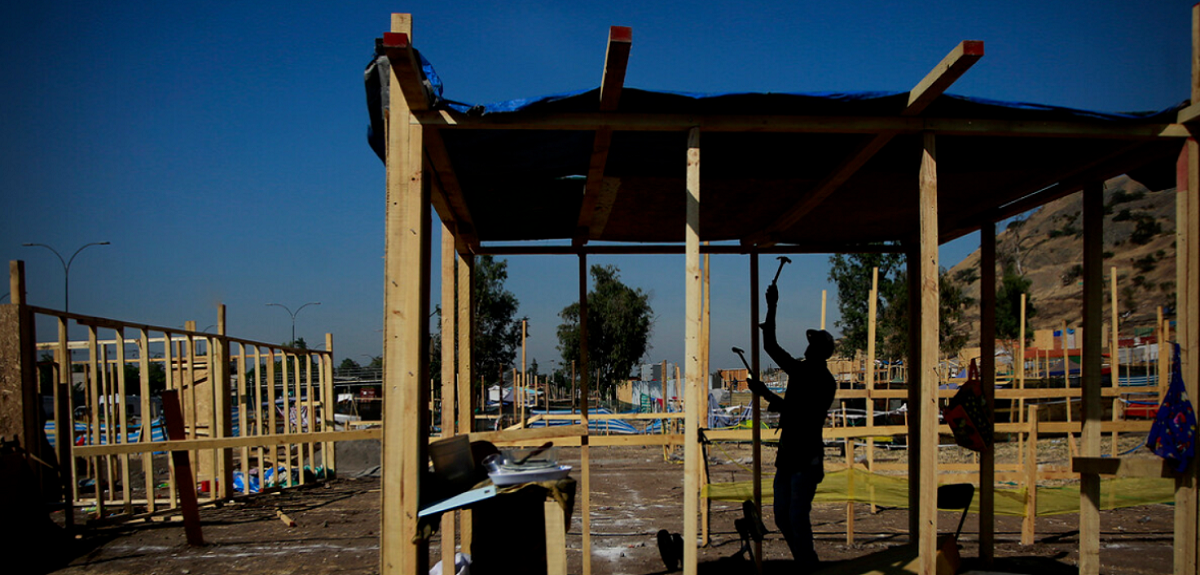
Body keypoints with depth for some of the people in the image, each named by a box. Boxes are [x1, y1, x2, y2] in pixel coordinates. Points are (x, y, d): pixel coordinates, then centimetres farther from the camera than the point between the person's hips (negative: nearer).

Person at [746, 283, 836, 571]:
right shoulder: (798, 369, 11)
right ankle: (803, 562, 23)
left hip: (807, 457, -8)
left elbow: (798, 414, -13)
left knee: (797, 517, -9)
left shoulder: (825, 383, -10)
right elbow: (771, 347, 19)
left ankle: (809, 568, 5)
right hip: (787, 453, 8)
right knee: (782, 517, 10)